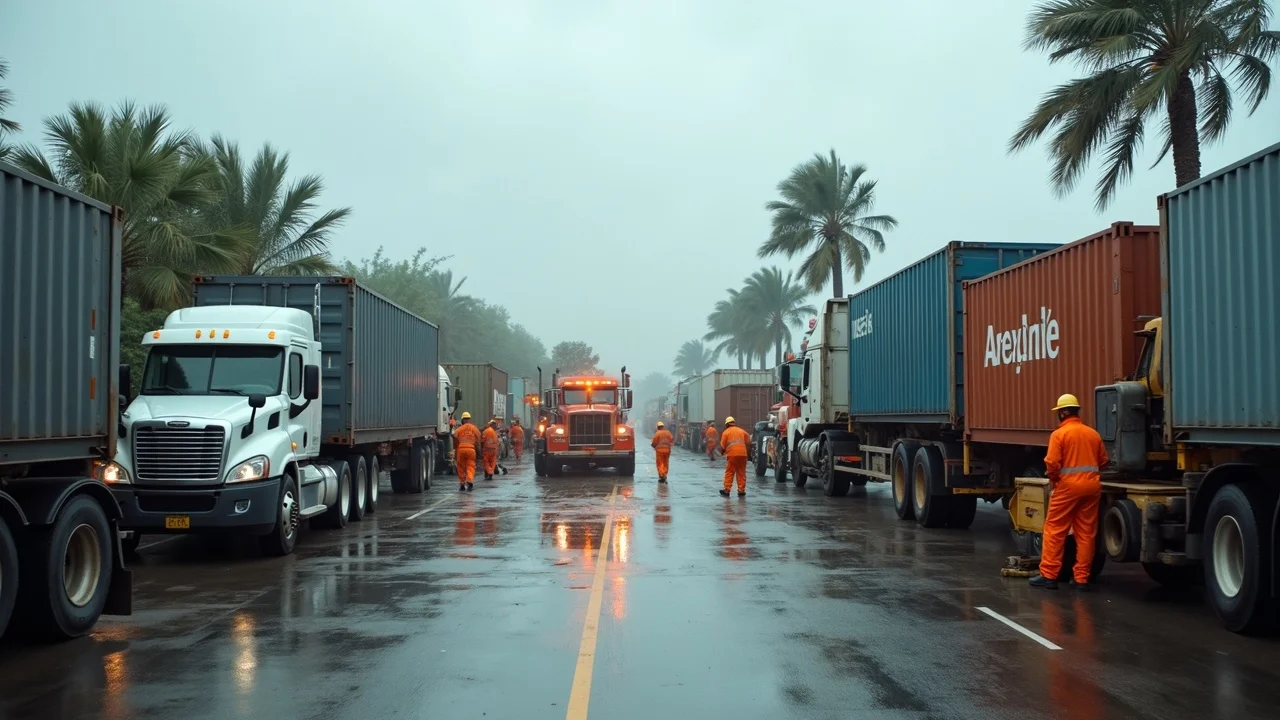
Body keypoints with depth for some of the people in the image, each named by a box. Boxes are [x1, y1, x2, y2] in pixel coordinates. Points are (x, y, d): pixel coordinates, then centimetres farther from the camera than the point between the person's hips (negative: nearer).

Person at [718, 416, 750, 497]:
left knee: (729, 473, 3)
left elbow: (723, 446, 0)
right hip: (742, 454, 3)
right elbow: (748, 441, 15)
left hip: (732, 454, -3)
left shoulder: (726, 432, 4)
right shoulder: (741, 431, 15)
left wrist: (722, 452, 18)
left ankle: (727, 490, 2)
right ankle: (741, 491, 7)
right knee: (741, 473, 8)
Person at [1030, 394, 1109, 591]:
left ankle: (1048, 575, 1)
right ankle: (1081, 578, 9)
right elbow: (1103, 461, 12)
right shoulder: (1093, 433, 10)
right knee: (1086, 533, 7)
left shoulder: (1059, 434, -6)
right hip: (1092, 485, 5)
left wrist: (1053, 479, 5)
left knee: (1055, 530, 2)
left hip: (1068, 486, -5)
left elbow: (1052, 463, -13)